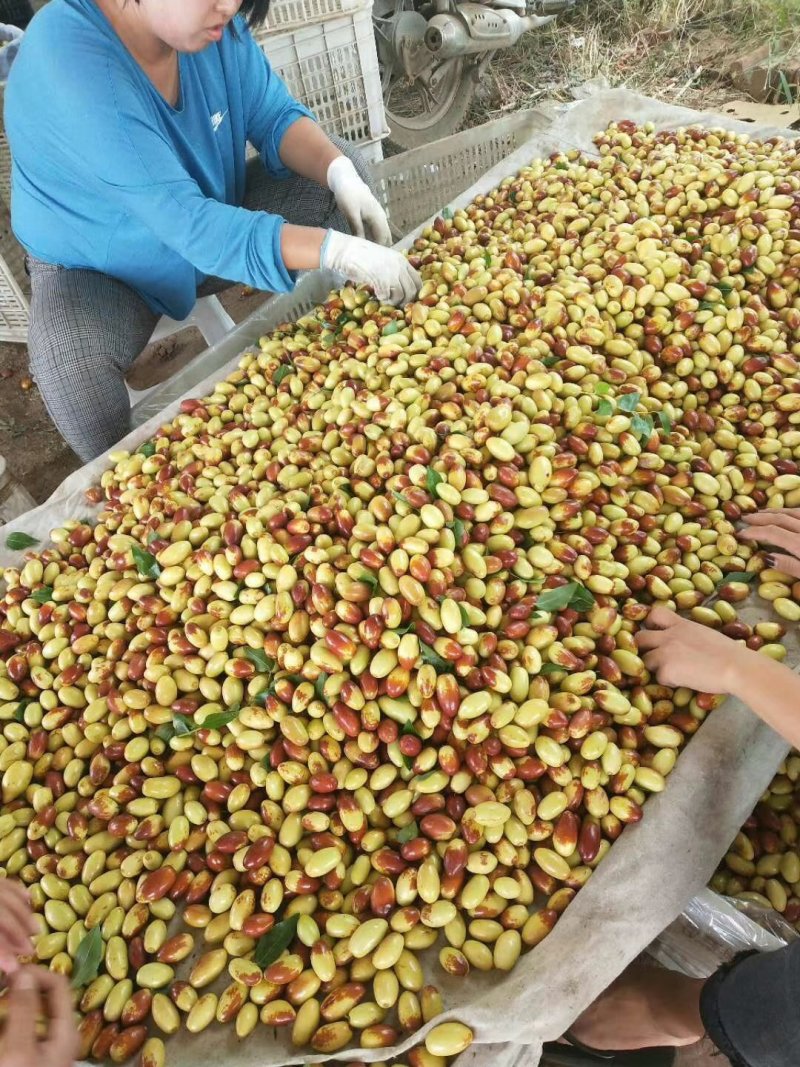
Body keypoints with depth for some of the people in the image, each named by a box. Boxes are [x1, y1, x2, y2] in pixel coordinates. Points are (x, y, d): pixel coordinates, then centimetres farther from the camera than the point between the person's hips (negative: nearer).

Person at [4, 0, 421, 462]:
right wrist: (339, 250, -43)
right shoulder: (70, 60, -33)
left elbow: (274, 116, -5)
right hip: (96, 270, -6)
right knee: (66, 369, -38)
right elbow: (190, 223, -39)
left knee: (343, 161, -4)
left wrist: (340, 173, -26)